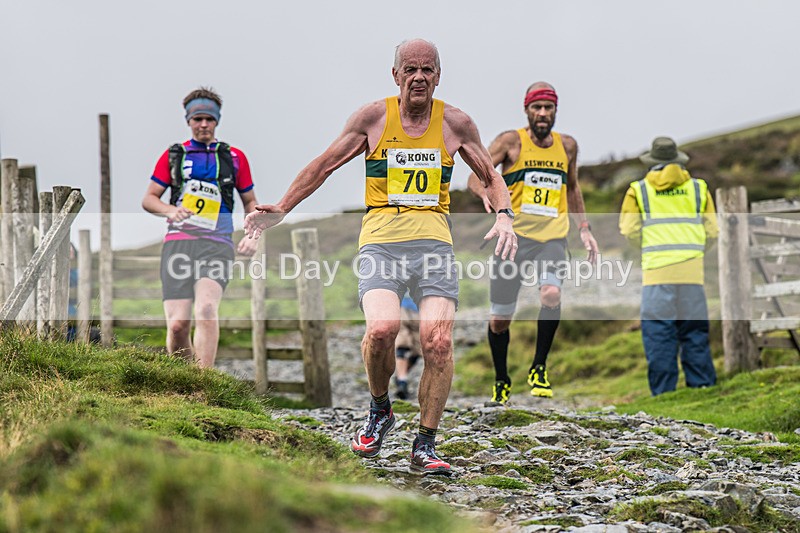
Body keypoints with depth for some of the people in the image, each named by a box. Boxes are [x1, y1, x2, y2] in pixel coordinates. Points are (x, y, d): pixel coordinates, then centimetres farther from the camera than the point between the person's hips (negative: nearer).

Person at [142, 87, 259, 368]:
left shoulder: (234, 157, 15)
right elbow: (148, 199, 15)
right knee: (177, 324, -11)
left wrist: (251, 235, 5)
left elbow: (250, 201, 23)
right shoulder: (173, 155, 15)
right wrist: (170, 210, -7)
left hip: (217, 244, -1)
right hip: (177, 243, 1)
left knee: (206, 308, -28)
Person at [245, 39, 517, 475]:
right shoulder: (373, 118, 7)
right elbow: (324, 165, 14)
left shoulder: (455, 124, 10)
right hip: (381, 238, -1)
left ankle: (424, 446, -1)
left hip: (434, 240, 1)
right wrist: (281, 209, 9)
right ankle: (379, 410, 5)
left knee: (438, 341, -15)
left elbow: (491, 177, 20)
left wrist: (503, 215, 1)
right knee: (381, 328, -25)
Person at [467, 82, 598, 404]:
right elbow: (475, 177, -7)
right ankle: (501, 381, 27)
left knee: (551, 294, -28)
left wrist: (584, 228, 20)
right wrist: (487, 194, -29)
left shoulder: (567, 146, 11)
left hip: (552, 237, 1)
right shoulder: (511, 141, -1)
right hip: (514, 236, -1)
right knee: (499, 319, 3)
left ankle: (539, 368, -10)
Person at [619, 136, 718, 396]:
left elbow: (629, 230, 1)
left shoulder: (639, 190, 8)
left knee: (658, 332, -1)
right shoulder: (698, 188, 13)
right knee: (694, 330, 8)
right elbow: (711, 231, 11)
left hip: (656, 269, -2)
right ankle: (702, 385, 6)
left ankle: (663, 391, -4)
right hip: (691, 268, 2)